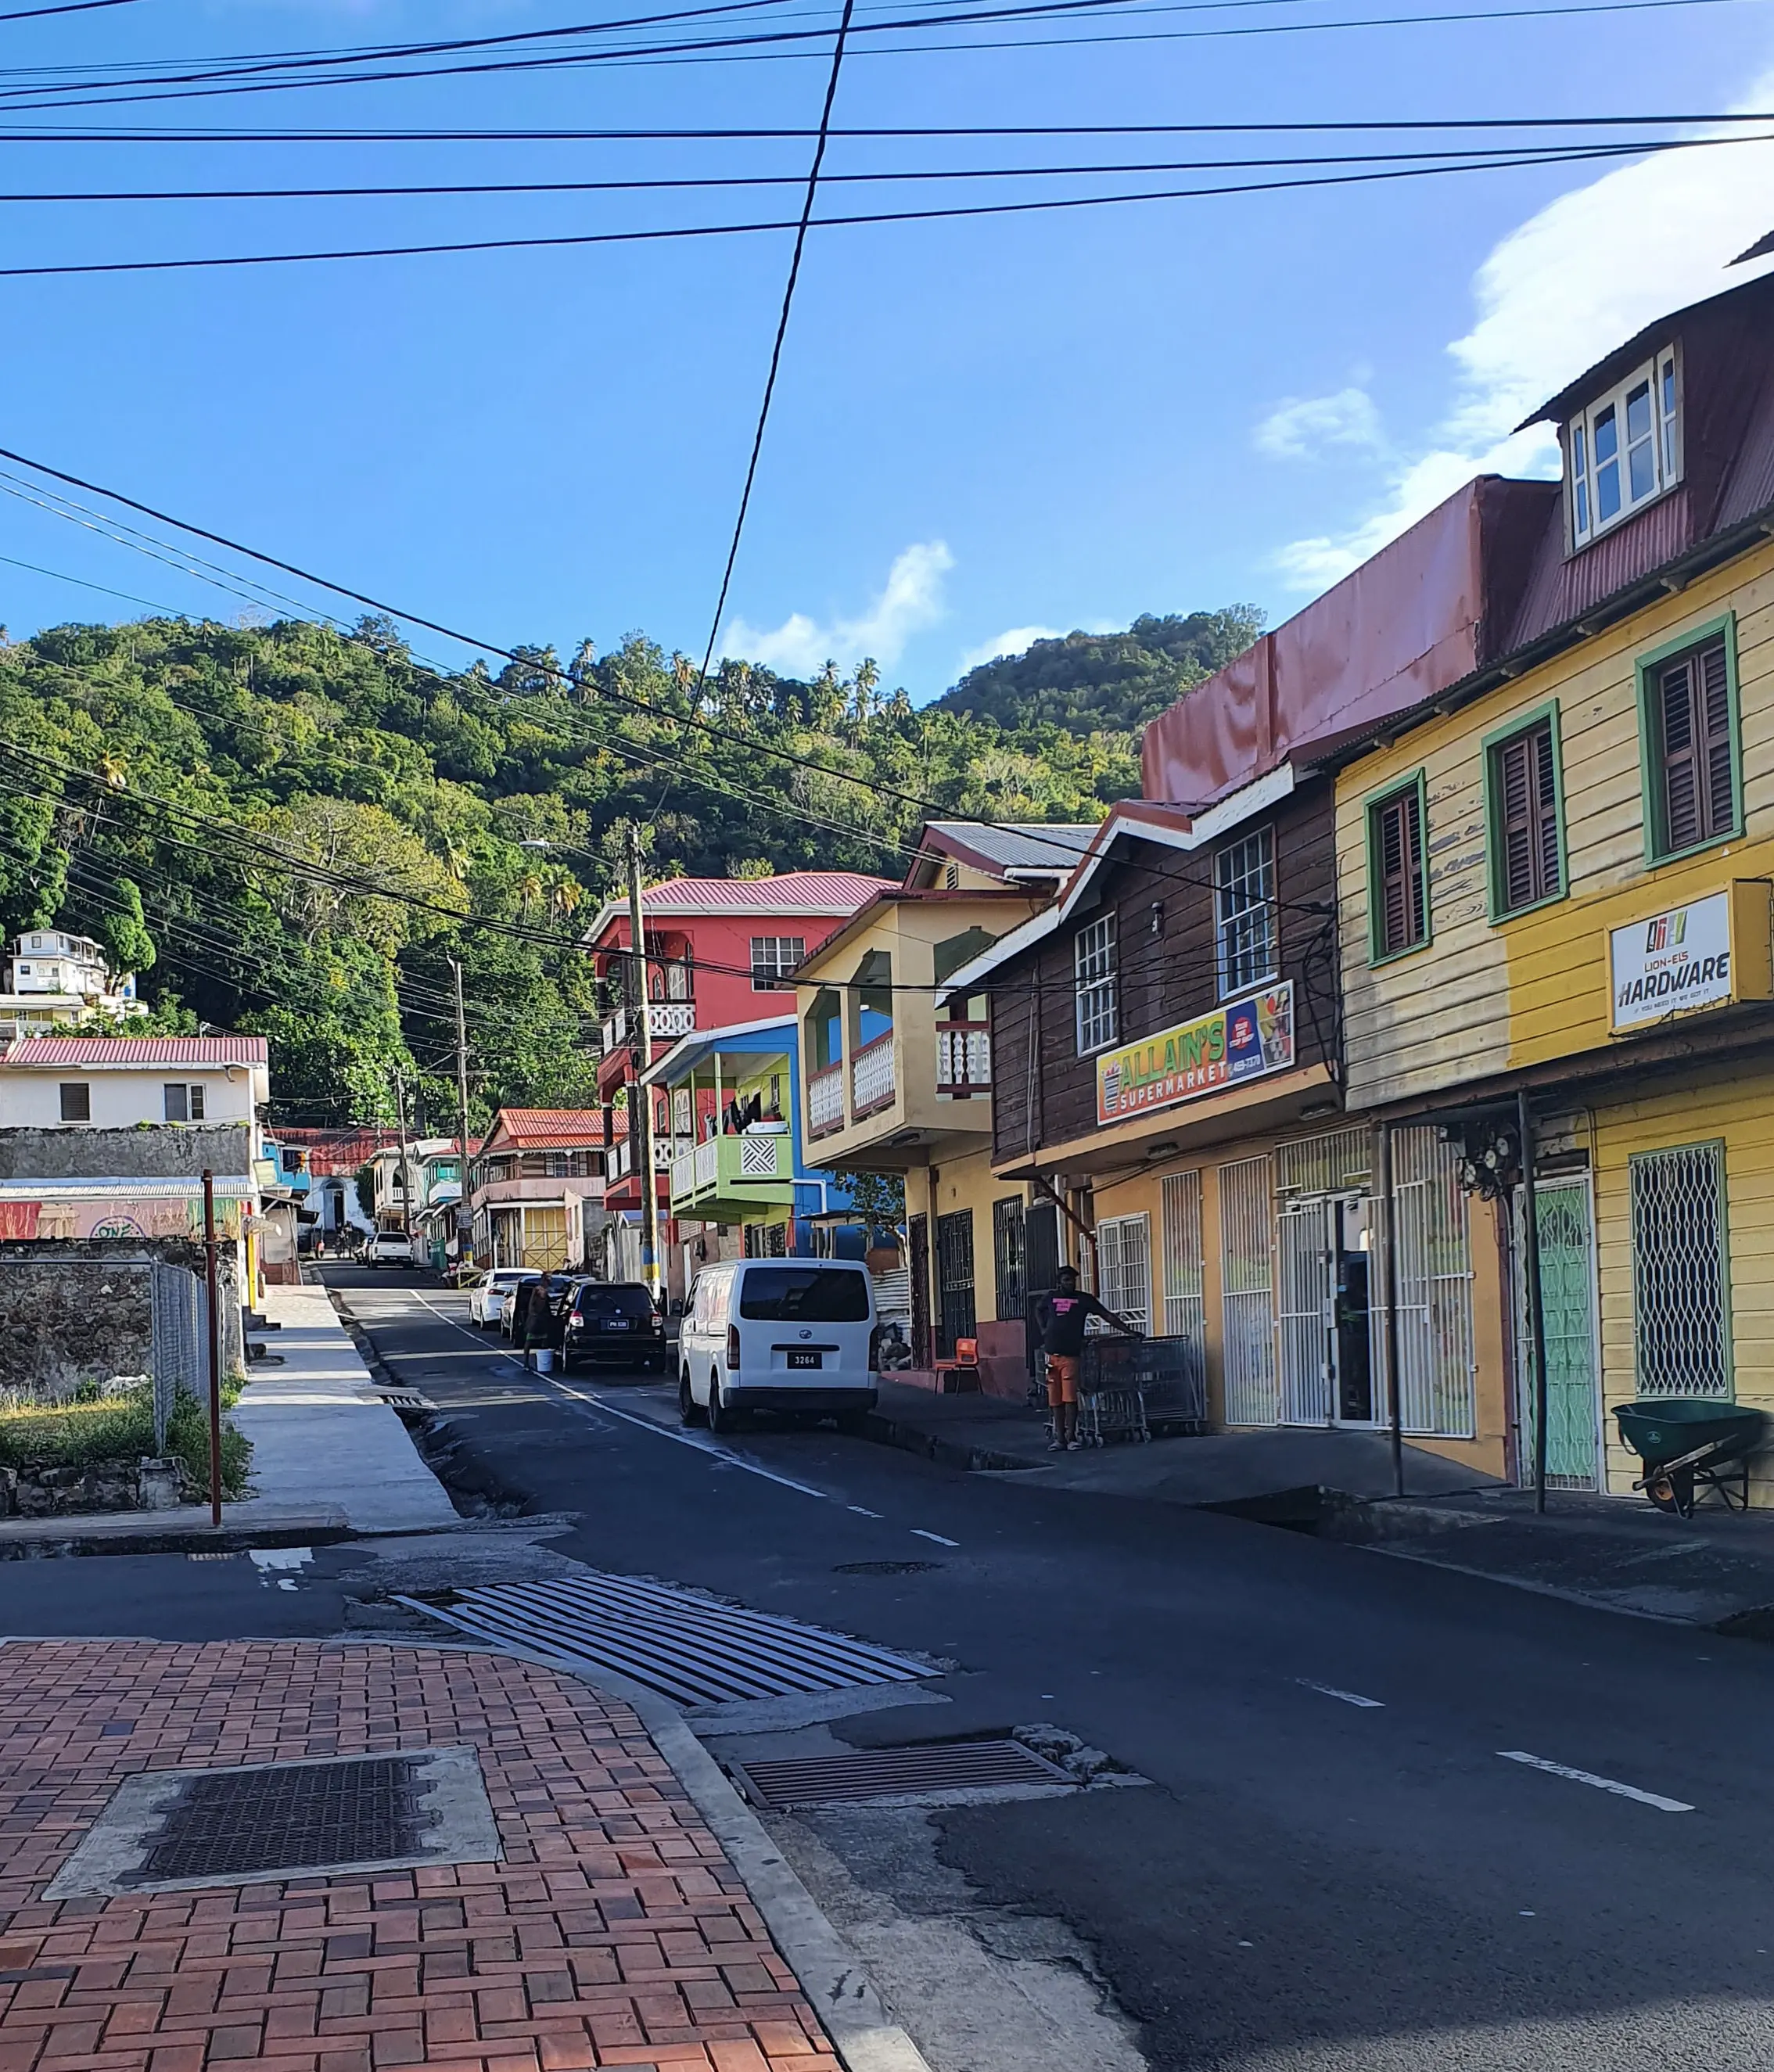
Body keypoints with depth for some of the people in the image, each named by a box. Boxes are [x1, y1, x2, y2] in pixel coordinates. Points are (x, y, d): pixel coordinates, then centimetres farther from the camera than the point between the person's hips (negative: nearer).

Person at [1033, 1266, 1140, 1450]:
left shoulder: (1084, 1299, 3)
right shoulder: (1050, 1298, 11)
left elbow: (1107, 1316, 1)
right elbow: (1038, 1310, 33)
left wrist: (1128, 1330, -5)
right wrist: (1043, 1329, 18)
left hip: (1071, 1355, -3)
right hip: (1051, 1354, 3)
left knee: (1070, 1397, -10)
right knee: (1055, 1399, 4)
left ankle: (1071, 1436, -5)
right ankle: (1059, 1438, 10)